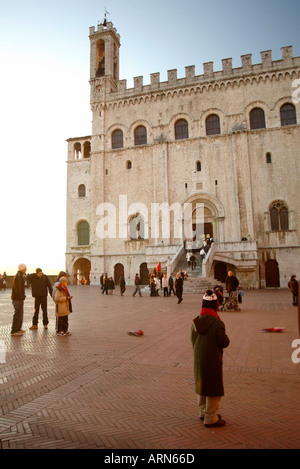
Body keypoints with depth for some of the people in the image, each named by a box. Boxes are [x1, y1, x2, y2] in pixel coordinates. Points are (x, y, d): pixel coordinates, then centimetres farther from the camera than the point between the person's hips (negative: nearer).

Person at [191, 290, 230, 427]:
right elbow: (225, 343, -14)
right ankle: (210, 418, 17)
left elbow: (192, 340, 7)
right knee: (214, 389, 8)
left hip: (198, 359, 7)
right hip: (212, 360, -7)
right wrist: (224, 334, 5)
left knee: (202, 385, 21)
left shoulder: (195, 322, -2)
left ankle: (204, 412, 37)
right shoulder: (217, 323, -21)